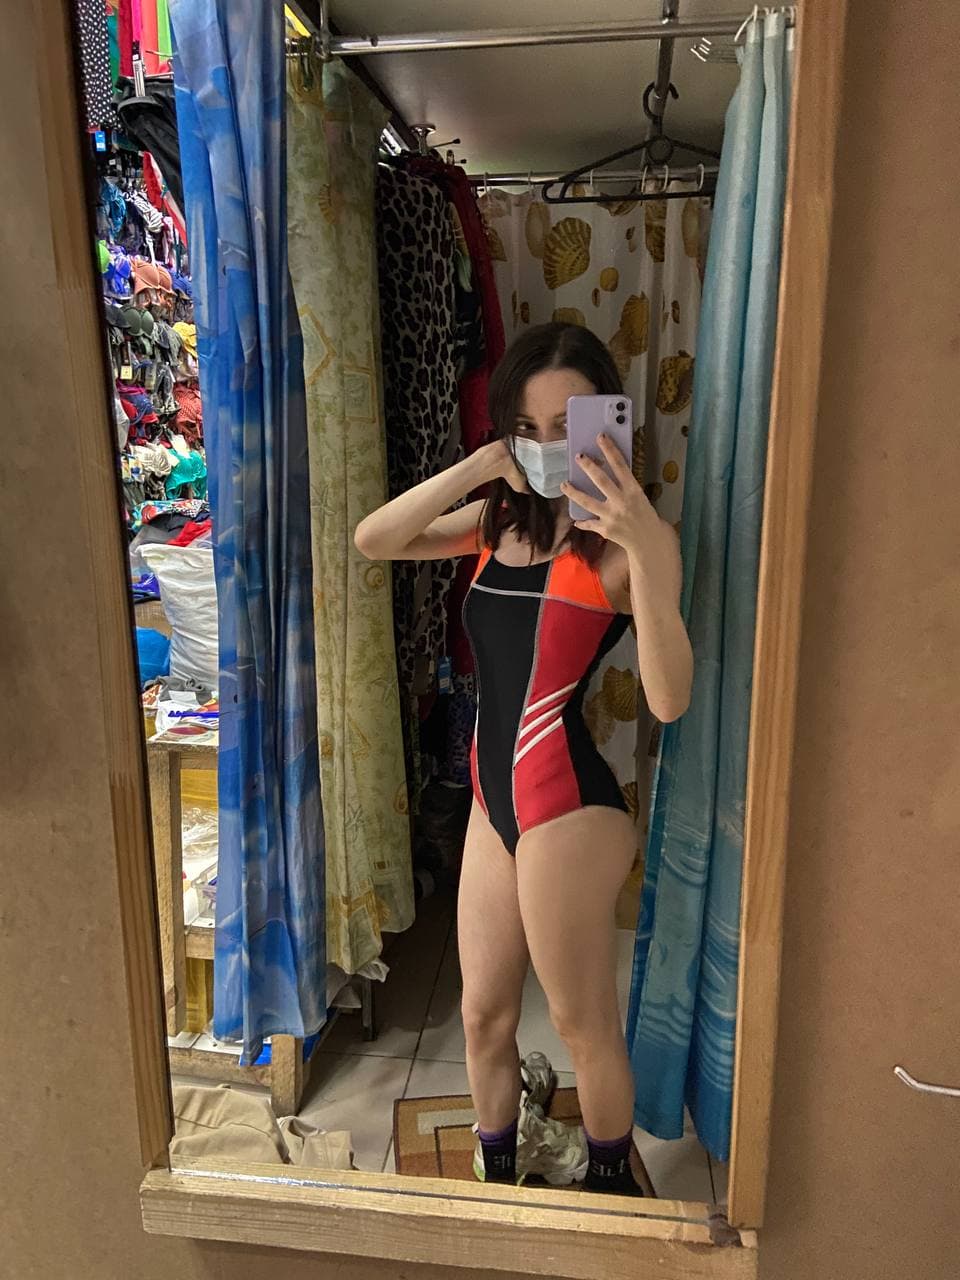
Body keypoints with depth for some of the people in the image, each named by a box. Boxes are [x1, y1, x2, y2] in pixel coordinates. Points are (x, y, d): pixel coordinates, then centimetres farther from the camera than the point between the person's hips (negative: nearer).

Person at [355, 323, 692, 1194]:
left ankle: (610, 1183, 46)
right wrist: (478, 467, -12)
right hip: (495, 798, 6)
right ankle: (497, 1176, 47)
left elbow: (669, 700, -24)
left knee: (584, 1026, 15)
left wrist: (645, 548, -35)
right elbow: (373, 541, -2)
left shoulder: (628, 538, -13)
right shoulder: (500, 520, 7)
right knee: (484, 1015, 21)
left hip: (571, 807, -6)